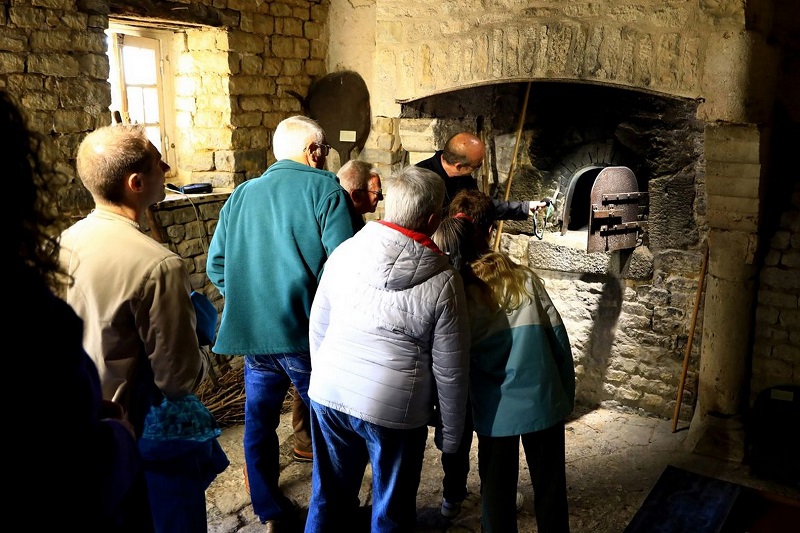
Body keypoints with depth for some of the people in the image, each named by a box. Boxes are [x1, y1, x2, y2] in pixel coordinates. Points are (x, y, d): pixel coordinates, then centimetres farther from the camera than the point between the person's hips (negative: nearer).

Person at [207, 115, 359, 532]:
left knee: (259, 424, 17)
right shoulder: (324, 188, -6)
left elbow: (216, 266, 7)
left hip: (251, 332, 5)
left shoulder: (241, 195, 10)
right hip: (305, 333, -5)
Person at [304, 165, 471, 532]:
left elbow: (318, 326, 7)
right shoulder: (443, 281, -11)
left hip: (329, 393, 4)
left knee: (328, 499, 22)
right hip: (395, 407, -3)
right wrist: (451, 434, 7)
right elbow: (450, 370, -6)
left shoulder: (345, 251, -2)